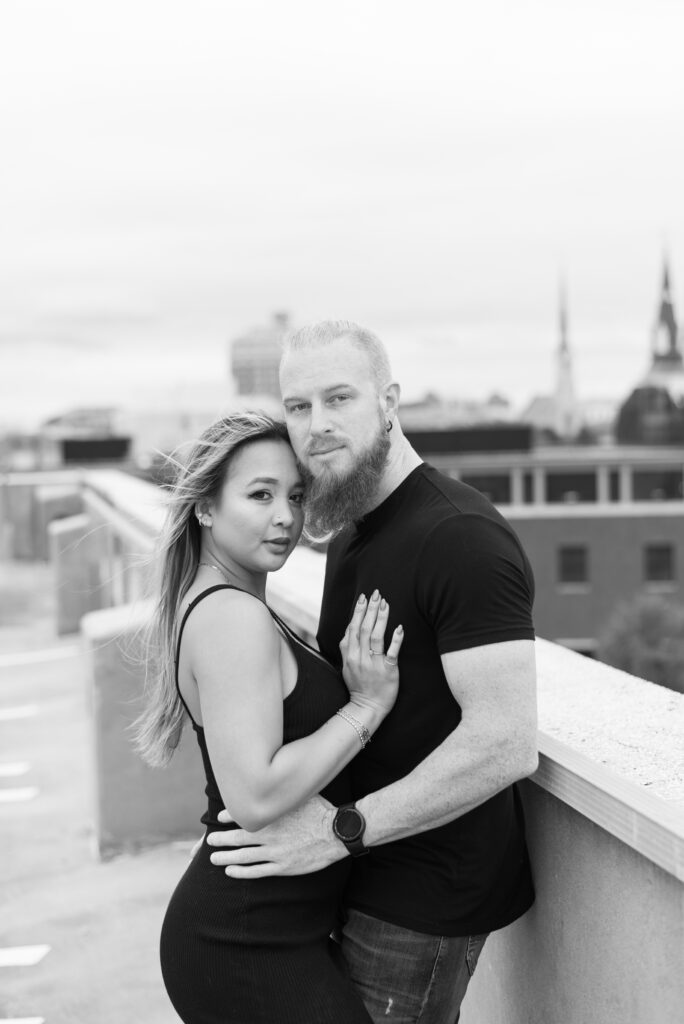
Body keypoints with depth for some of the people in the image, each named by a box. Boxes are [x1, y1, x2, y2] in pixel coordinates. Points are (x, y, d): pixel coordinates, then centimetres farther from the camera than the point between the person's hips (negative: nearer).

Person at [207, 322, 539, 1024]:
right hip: (376, 880, 9)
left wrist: (343, 831, -24)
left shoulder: (462, 539, -21)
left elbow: (506, 742, -28)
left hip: (423, 903, -9)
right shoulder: (350, 534, 11)